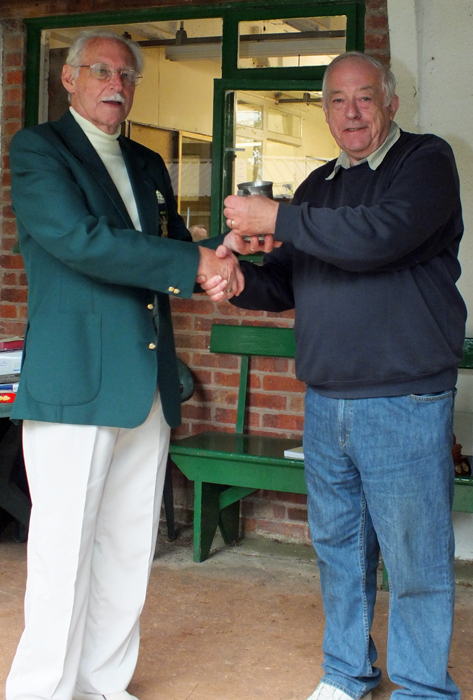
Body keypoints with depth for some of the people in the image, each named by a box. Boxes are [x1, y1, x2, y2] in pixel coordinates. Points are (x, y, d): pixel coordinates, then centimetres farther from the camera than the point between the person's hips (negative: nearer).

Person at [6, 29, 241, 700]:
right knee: (64, 550, -3)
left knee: (130, 550, 11)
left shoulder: (148, 165, 20)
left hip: (148, 385, 7)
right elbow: (79, 240, -16)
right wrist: (196, 262, -15)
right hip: (74, 382, -7)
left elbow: (174, 240, 22)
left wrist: (217, 266, -3)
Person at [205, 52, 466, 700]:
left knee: (416, 560, 1)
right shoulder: (317, 187, 16)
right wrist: (241, 278, -3)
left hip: (406, 403, -6)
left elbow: (379, 236, -23)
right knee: (338, 547, 16)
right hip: (325, 403, 6)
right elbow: (288, 284, 19)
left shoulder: (427, 160, -5)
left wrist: (276, 220, -17)